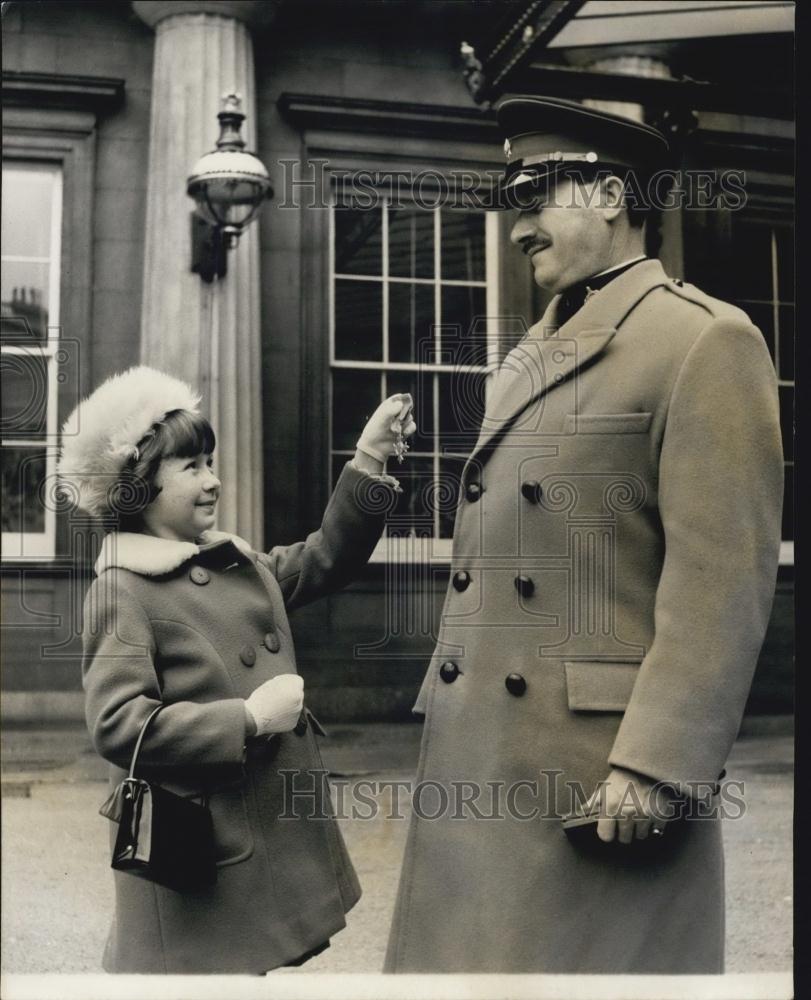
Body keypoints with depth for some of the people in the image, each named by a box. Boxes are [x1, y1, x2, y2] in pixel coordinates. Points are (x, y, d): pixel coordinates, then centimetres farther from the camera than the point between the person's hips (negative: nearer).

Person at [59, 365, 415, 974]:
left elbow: (327, 558, 17)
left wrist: (370, 461, 6)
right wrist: (248, 720, -20)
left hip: (273, 828, 8)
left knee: (248, 967, 17)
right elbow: (118, 724, -21)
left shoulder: (242, 564, 11)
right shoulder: (122, 591, -13)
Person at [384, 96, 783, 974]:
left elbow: (724, 576, -15)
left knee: (589, 952, 3)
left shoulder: (704, 340, -6)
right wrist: (442, 707, 14)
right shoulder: (527, 358, 18)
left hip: (600, 761, -7)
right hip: (475, 752, 8)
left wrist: (656, 763, -20)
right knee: (474, 947, 14)